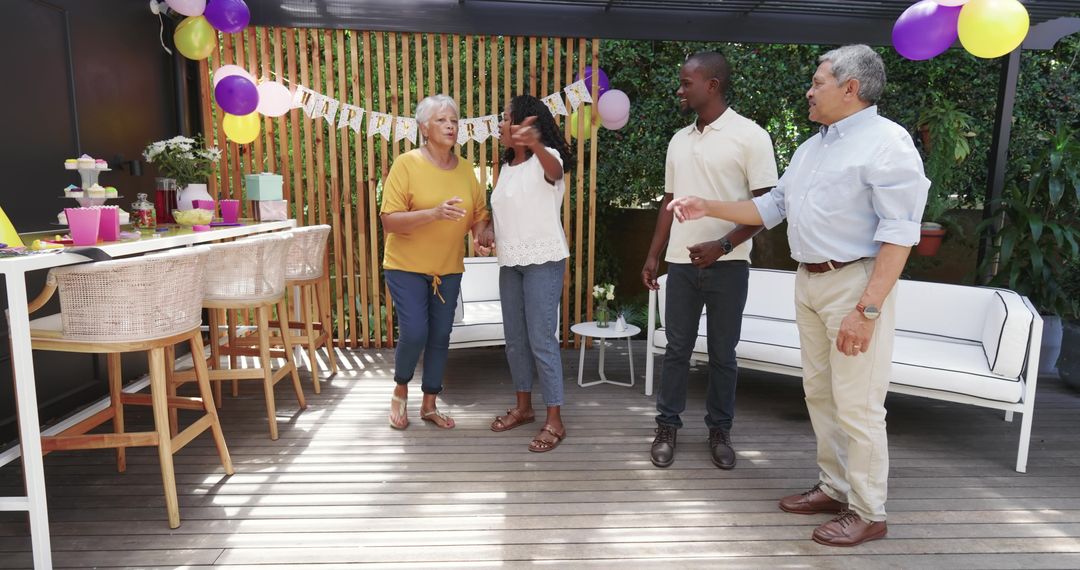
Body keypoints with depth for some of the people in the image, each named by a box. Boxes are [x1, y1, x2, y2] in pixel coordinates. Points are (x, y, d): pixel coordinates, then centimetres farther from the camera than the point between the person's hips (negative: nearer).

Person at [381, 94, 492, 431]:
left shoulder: (465, 169, 3)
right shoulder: (406, 164, -11)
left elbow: (480, 212, 12)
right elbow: (389, 221, -17)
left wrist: (479, 234, -11)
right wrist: (434, 213, -30)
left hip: (449, 269, 5)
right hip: (407, 267, -4)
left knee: (440, 336, 7)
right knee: (414, 334, -11)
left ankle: (429, 404, 25)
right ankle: (400, 390, 19)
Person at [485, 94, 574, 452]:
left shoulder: (545, 158, -12)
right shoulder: (507, 165, 14)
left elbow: (555, 170, -38)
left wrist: (535, 144, -59)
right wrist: (486, 232, 5)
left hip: (543, 261, -8)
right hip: (510, 262, 8)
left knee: (541, 339, -7)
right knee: (514, 338, 13)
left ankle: (554, 421, 2)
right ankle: (524, 407, 27)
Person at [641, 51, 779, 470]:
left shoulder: (749, 135, -7)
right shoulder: (679, 140, 11)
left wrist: (723, 245, -19)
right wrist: (653, 255, 11)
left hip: (727, 264, -4)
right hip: (681, 262, 4)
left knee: (722, 354, 7)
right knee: (676, 349, 9)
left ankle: (720, 431, 23)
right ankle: (667, 426, 22)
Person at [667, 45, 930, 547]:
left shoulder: (886, 142, -12)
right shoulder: (811, 147, 15)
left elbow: (899, 232, -18)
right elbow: (772, 207, 19)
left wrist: (867, 309, -23)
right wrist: (707, 209, 11)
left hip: (855, 283, -8)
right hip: (808, 282, 9)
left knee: (857, 406, -2)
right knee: (819, 393, 14)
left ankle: (867, 512, 13)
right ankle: (834, 487, 29)